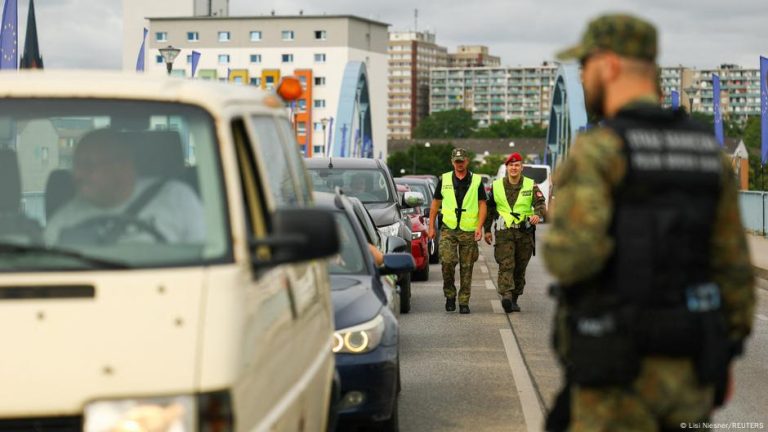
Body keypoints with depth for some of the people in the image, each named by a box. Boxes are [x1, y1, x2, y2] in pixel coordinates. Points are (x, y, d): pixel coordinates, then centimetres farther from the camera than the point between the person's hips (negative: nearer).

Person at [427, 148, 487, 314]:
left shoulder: (476, 181, 6)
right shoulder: (444, 179, 8)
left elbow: (482, 205, 4)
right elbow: (435, 204, 13)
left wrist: (479, 227, -9)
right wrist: (431, 227, 8)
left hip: (469, 231, 0)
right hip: (448, 229, 0)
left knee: (466, 268, 2)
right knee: (447, 261, -16)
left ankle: (464, 302, 10)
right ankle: (450, 294, 4)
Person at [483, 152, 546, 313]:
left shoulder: (531, 186, 5)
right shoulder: (497, 186, 8)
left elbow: (541, 203, -6)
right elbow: (490, 208, 15)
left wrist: (537, 214, -29)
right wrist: (487, 230, 12)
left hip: (525, 232, 1)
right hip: (504, 232, -1)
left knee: (520, 268, 8)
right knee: (506, 265, -17)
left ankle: (514, 299, 19)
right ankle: (506, 295, -31)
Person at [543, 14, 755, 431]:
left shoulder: (594, 151, -15)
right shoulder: (705, 149, 6)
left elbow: (570, 258, -27)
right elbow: (731, 266, 8)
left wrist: (559, 250, -1)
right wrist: (725, 359, 18)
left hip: (618, 369, -6)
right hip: (684, 367, 6)